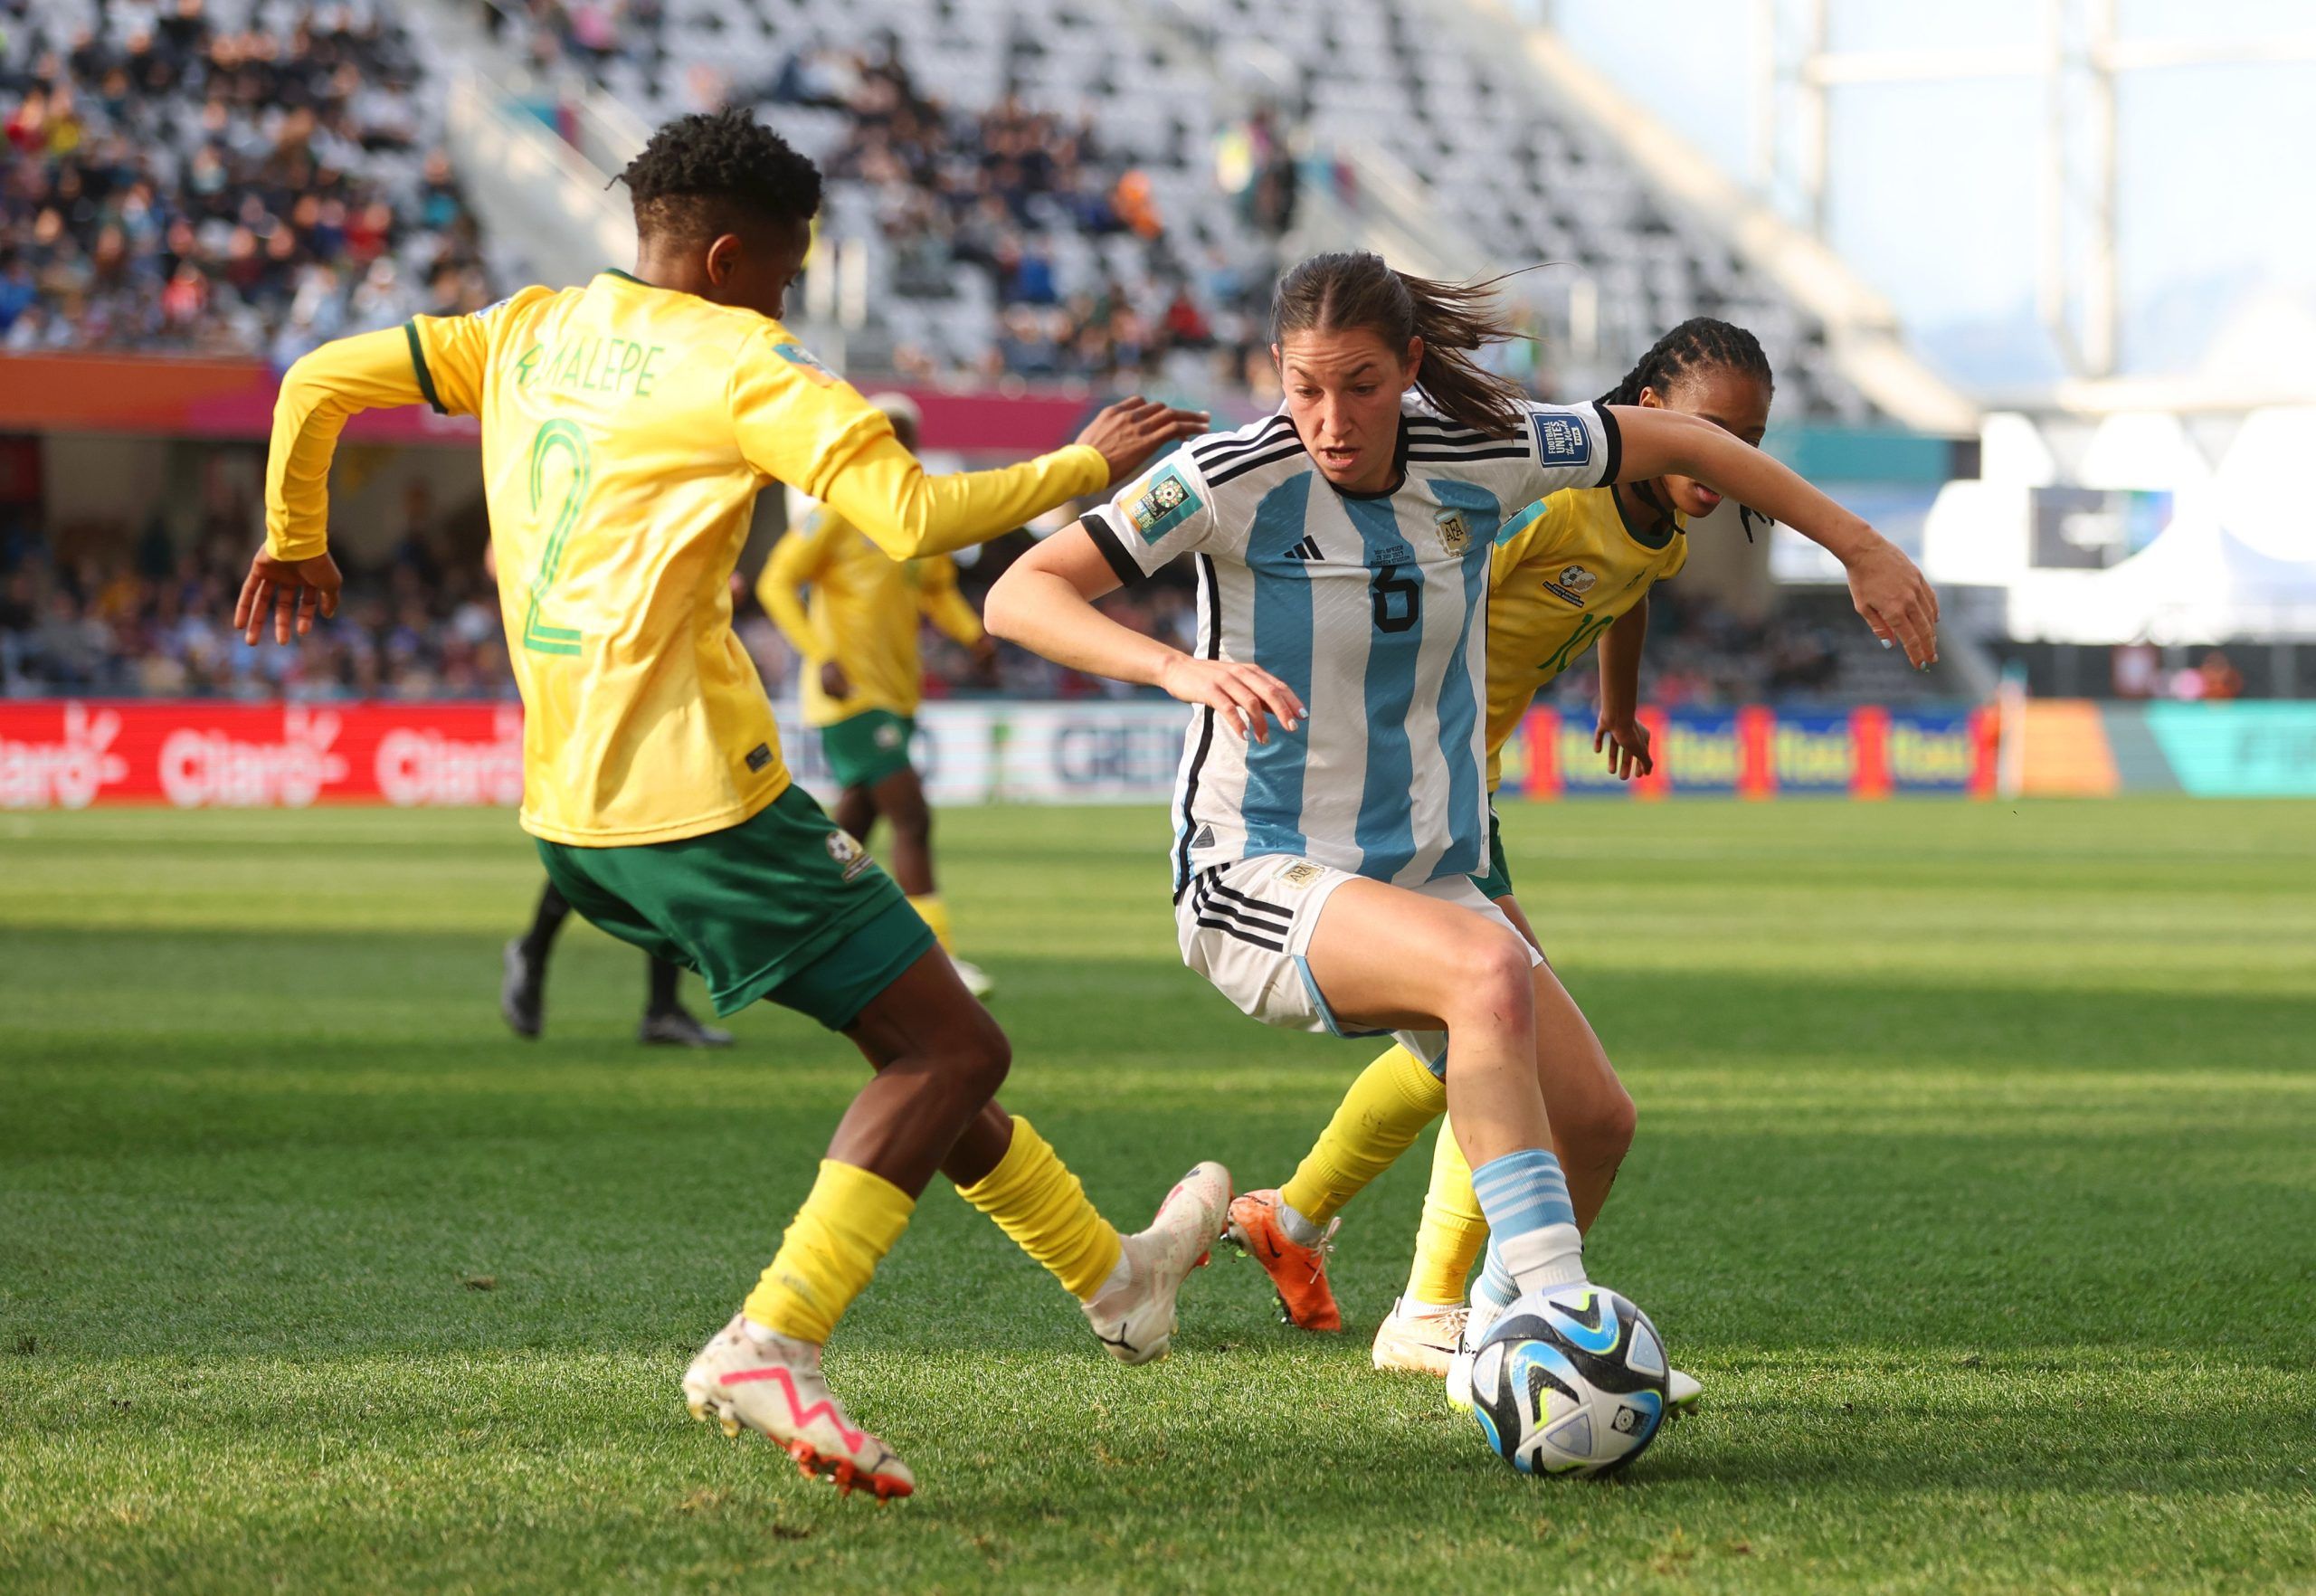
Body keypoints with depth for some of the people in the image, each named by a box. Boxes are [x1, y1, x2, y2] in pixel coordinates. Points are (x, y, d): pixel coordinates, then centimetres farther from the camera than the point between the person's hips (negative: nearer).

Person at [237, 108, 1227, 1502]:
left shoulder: (527, 331, 14)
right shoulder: (735, 364, -9)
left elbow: (320, 382, 18)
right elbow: (917, 516, -19)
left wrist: (294, 539, 34)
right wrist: (1086, 467, -4)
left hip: (574, 807, 9)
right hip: (696, 795, -9)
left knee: (916, 1025, 21)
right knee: (953, 1050, -4)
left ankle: (1110, 1274, 32)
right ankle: (771, 1345, -18)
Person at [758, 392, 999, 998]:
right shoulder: (840, 509, -10)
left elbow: (938, 590, 23)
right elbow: (776, 583, -9)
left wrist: (973, 633, 2)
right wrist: (821, 657, -19)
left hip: (897, 694, 8)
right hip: (852, 694, -8)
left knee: (853, 824, 14)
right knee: (912, 818, -15)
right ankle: (937, 958, -15)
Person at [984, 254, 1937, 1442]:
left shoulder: (1484, 454, -6)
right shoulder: (1231, 479, -18)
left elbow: (1676, 442, 10)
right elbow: (1018, 596, -22)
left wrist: (1860, 549, 13)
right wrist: (1178, 667, -38)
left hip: (1423, 880, 6)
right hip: (1256, 884, -6)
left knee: (1594, 1120, -2)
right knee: (1490, 972, -33)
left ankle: (1494, 1344, 24)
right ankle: (1553, 1308, -33)